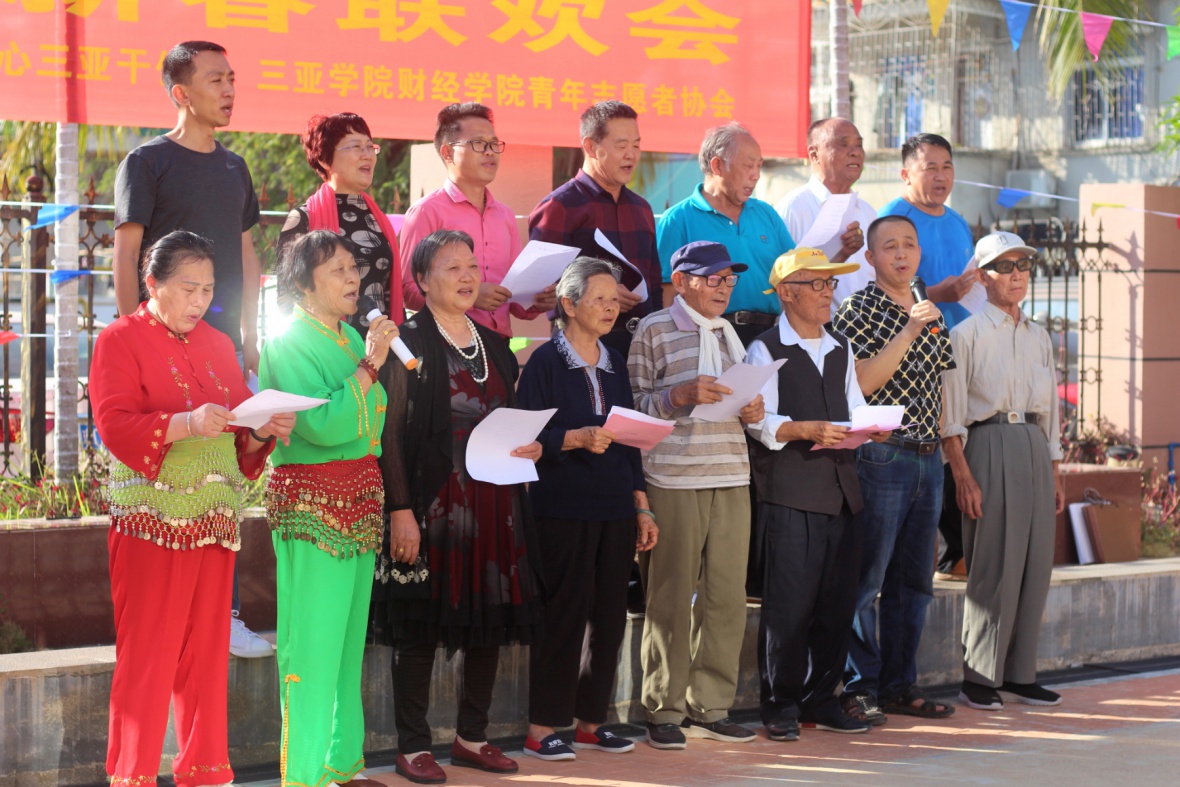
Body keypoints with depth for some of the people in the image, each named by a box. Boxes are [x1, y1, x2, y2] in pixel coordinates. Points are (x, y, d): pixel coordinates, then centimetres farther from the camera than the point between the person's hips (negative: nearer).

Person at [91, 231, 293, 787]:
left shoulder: (218, 345, 16)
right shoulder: (120, 340, -2)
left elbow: (239, 433, 19)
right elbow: (115, 426, -14)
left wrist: (261, 432, -3)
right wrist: (187, 423, -26)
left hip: (215, 521, 6)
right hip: (149, 521, -6)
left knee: (206, 652, 8)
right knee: (146, 653, -4)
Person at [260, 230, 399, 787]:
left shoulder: (352, 338, 14)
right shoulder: (290, 343, -9)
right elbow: (323, 425, -20)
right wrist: (369, 365, -17)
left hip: (358, 505, 8)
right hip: (311, 505, -8)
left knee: (349, 640, 11)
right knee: (313, 643, -7)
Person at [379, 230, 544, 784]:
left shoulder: (494, 346, 16)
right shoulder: (409, 343, -4)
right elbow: (391, 433, -10)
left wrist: (529, 448, 6)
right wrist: (400, 510, -17)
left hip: (494, 504, 6)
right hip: (433, 504, -6)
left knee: (489, 623, 8)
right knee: (421, 628, -2)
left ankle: (472, 737, 19)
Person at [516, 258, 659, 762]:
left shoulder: (614, 365, 15)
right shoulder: (546, 362, -3)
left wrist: (641, 506, 13)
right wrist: (576, 439, -25)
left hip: (615, 508, 6)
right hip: (565, 507, -6)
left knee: (610, 615, 4)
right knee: (566, 612, -6)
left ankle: (590, 722, 14)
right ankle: (541, 728, 1)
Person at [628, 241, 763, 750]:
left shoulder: (730, 333, 19)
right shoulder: (654, 330, 1)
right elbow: (631, 405, -4)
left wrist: (751, 412, 6)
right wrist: (682, 394, -17)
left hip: (731, 479, 6)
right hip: (673, 482, -5)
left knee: (726, 595, 4)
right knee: (671, 598, -1)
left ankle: (710, 707, 14)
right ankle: (664, 711, 7)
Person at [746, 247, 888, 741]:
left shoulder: (840, 349, 21)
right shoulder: (765, 349, 0)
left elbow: (855, 409, 19)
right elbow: (760, 422, -9)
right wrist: (809, 430, -22)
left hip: (841, 490, 6)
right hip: (788, 493, -6)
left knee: (837, 602, 7)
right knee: (788, 603, -7)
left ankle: (821, 700, 17)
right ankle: (780, 705, 2)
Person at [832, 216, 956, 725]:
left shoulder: (930, 315, 15)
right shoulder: (859, 310, -5)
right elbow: (862, 383, -16)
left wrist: (941, 446, 15)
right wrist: (908, 331, -20)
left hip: (928, 458, 7)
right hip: (880, 456, -7)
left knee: (914, 581, 10)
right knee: (866, 580, -5)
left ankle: (900, 685, 17)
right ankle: (859, 689, 1)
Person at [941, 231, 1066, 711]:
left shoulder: (1039, 338, 18)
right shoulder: (966, 335, -1)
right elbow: (951, 415, -6)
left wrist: (1055, 475, 17)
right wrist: (963, 476, -13)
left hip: (1035, 448, 6)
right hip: (989, 444, -6)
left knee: (1036, 563, 4)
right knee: (994, 565, -8)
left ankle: (1019, 674, 13)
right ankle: (979, 678, 0)